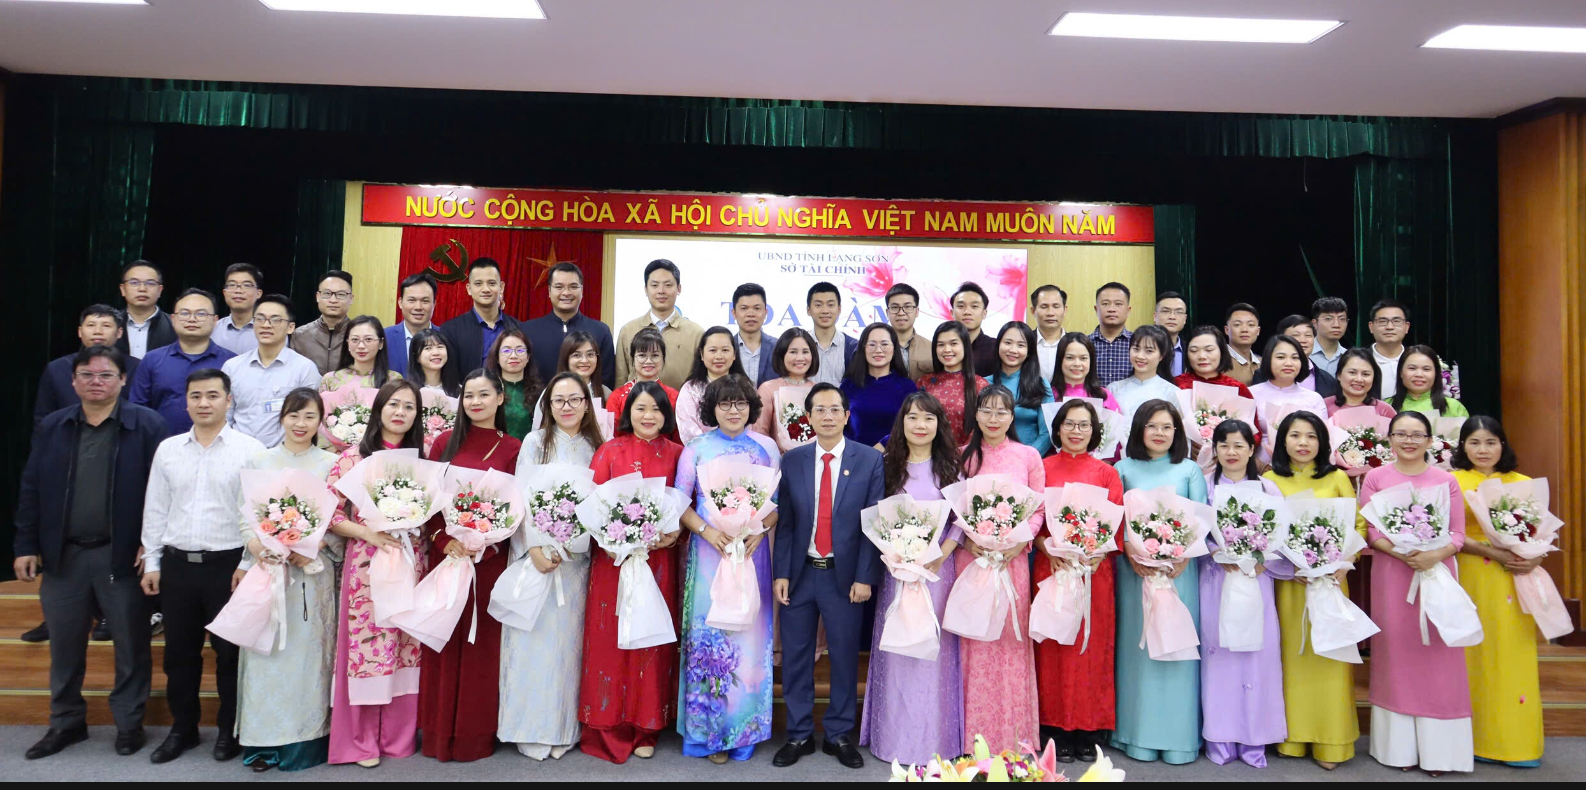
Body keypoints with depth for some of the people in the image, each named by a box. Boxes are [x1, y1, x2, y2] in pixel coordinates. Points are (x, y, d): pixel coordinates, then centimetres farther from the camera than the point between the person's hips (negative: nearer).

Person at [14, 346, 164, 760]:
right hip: (62, 554, 4)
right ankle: (66, 722, 31)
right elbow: (31, 489, 8)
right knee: (64, 644, 15)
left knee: (131, 643, 6)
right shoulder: (51, 427, 7)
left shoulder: (148, 425, -6)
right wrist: (26, 547, 4)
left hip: (123, 554, -4)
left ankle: (129, 722, 21)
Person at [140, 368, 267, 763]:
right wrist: (151, 562, 8)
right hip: (176, 564, 4)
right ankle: (182, 728, 28)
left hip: (228, 564, -4)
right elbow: (155, 510, 11)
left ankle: (230, 730, 20)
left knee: (230, 651, 5)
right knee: (179, 652, 12)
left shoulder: (250, 449, -5)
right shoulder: (168, 449, 8)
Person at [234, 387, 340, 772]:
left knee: (308, 649, 1)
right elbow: (247, 514, 5)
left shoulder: (330, 463, 5)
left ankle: (306, 738, 10)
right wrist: (254, 543, -14)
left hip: (314, 569, -1)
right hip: (268, 566, 1)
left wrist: (313, 546, -15)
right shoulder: (259, 461, 9)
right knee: (267, 650, 1)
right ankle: (265, 740, 11)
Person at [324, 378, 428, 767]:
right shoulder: (353, 456, -2)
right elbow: (328, 513, -5)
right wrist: (368, 533, -15)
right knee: (366, 647, 0)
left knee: (406, 646, 7)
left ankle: (399, 736, 21)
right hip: (366, 563, -3)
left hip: (410, 563, 3)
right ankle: (360, 741, 15)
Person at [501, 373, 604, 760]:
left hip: (578, 557, 3)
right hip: (536, 551, -2)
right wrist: (533, 548, -17)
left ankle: (564, 727, 14)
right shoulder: (536, 442, 1)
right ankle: (531, 728, 9)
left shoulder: (595, 448, 10)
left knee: (568, 638, 5)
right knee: (534, 637, -1)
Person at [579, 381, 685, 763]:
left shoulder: (676, 454, 4)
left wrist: (675, 533, -11)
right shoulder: (609, 451, -1)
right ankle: (609, 726, 16)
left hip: (659, 559, 1)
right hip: (614, 557, -1)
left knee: (652, 640, 7)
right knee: (610, 640, 3)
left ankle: (645, 725, 20)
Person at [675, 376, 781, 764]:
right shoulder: (696, 448, 2)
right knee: (709, 635, 2)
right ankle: (709, 729, 17)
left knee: (749, 636, 4)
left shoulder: (766, 447, 4)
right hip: (708, 550, -1)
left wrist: (759, 531, -12)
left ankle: (744, 726, 21)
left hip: (752, 551, 1)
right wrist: (707, 531, -14)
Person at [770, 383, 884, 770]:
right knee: (796, 655, 8)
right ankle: (799, 735, 24)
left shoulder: (871, 460, -3)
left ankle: (839, 735, 24)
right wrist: (780, 573, -4)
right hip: (799, 574, 2)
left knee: (845, 657, 8)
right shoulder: (792, 461, 3)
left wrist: (864, 577, -9)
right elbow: (784, 521, 2)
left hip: (845, 575, -1)